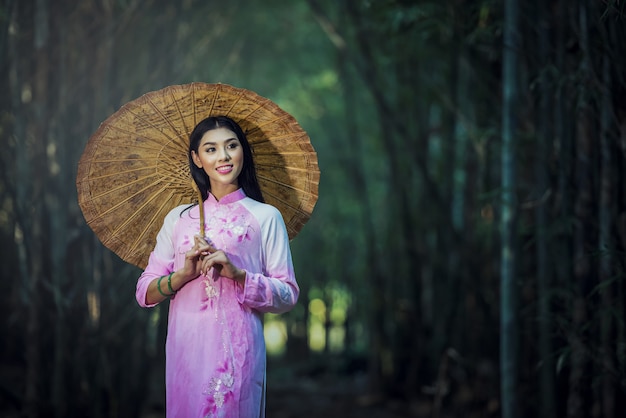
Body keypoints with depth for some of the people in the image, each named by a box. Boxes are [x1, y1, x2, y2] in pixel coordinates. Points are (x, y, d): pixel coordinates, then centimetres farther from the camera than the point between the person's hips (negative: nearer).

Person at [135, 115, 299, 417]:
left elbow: (287, 296, -2)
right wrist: (183, 274, -11)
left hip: (238, 352, -2)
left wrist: (238, 274, -16)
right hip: (185, 350, 3)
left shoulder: (265, 216, 3)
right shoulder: (177, 219, 12)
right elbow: (145, 293, 7)